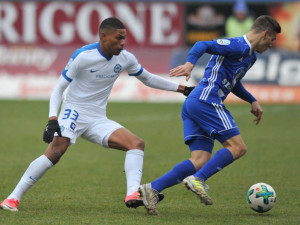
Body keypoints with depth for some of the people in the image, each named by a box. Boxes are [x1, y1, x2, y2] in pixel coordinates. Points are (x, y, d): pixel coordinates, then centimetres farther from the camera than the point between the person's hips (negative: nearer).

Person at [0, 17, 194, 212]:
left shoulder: (125, 59, 1)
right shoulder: (82, 57, -15)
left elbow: (149, 79, 18)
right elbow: (59, 88, -10)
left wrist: (182, 89, 15)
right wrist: (53, 119, -22)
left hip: (98, 121, 6)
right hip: (74, 112, -6)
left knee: (137, 143, -13)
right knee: (55, 152, -28)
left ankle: (133, 194, -26)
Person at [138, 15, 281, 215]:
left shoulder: (249, 55, 25)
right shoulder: (239, 46, -7)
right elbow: (203, 45, -19)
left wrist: (253, 101, 40)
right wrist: (190, 63, -36)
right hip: (206, 101, -10)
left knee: (201, 161, -3)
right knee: (238, 147, -12)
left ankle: (152, 189, -13)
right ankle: (198, 180, -21)